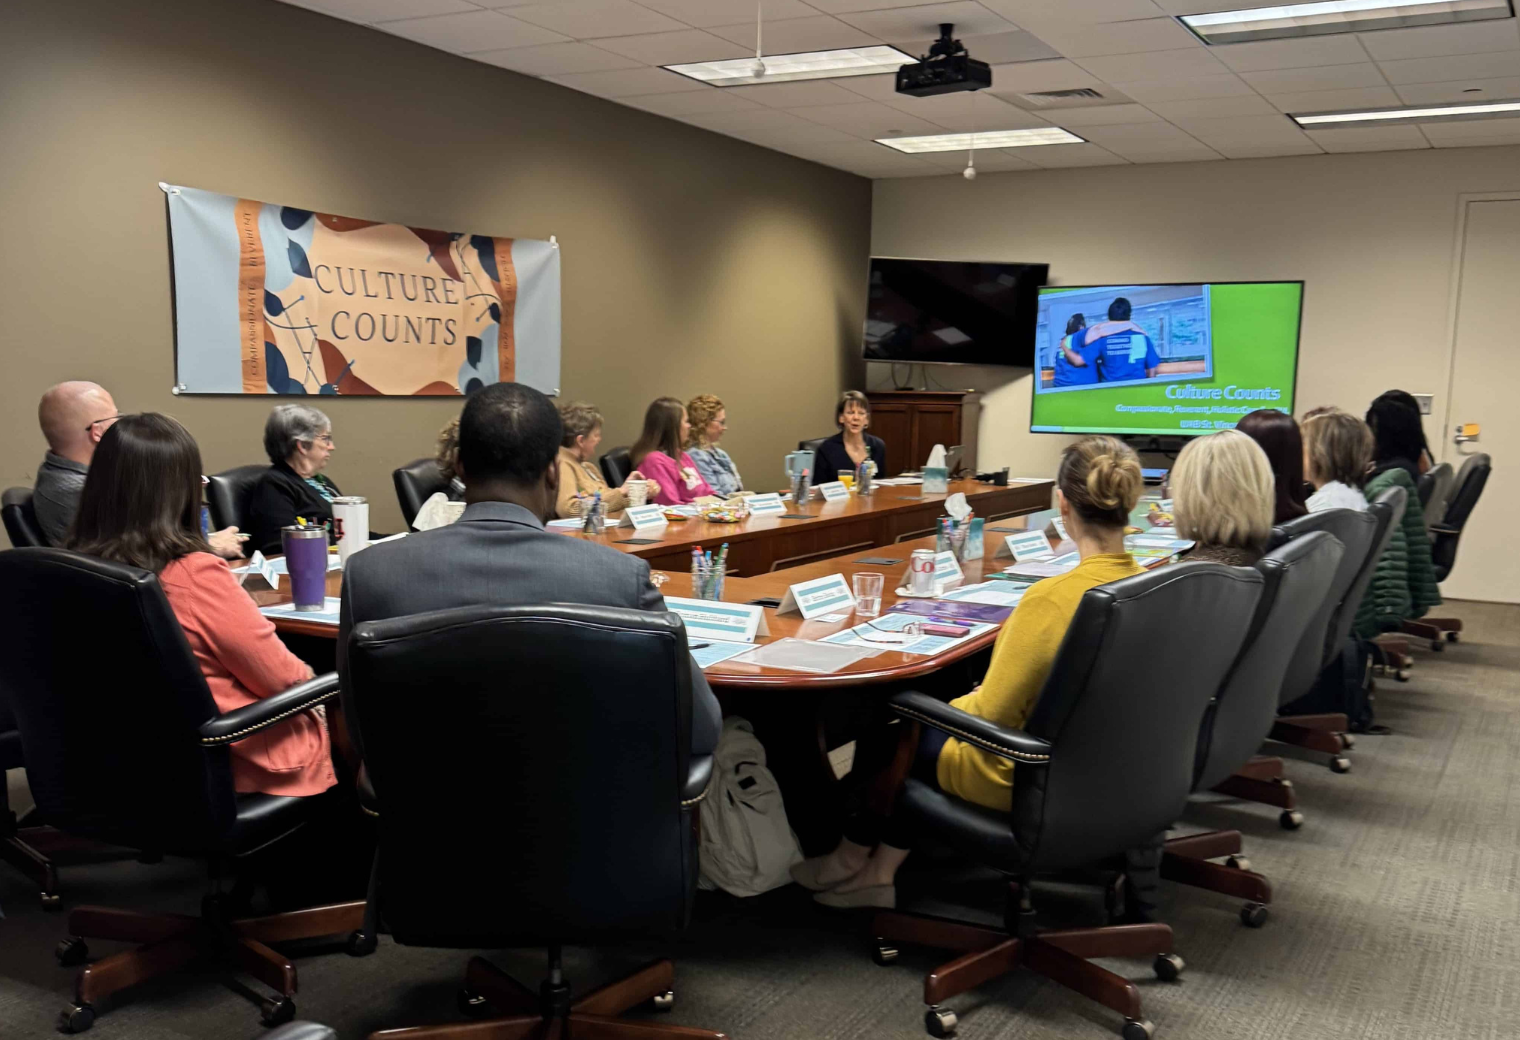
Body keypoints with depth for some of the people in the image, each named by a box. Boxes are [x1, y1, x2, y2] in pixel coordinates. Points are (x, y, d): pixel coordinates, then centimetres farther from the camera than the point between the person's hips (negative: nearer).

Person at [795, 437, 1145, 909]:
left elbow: (991, 715, -22)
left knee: (884, 729, 17)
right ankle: (878, 871, 30)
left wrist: (958, 704, 0)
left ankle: (851, 860, 43)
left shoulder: (1052, 598, -31)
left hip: (1026, 781, -7)